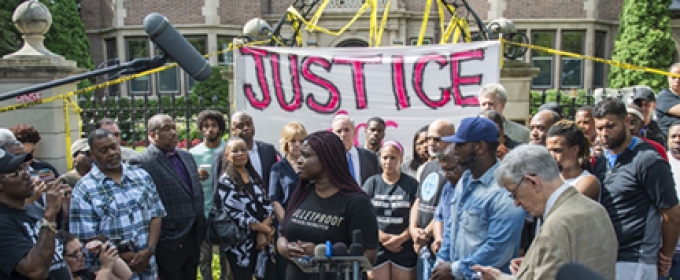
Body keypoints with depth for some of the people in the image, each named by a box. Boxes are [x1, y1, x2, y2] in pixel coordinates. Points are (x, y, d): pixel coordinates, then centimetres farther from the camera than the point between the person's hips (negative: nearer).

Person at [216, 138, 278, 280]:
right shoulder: (226, 181, -9)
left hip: (262, 240, 5)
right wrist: (266, 229, -12)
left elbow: (268, 205, 4)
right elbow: (235, 215, -17)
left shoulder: (254, 176, 8)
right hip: (241, 244, -5)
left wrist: (263, 233, -11)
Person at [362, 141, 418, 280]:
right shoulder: (372, 183, 5)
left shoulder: (411, 184, 3)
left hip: (404, 247, 0)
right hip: (376, 246, 1)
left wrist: (401, 238, -13)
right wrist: (382, 237, -10)